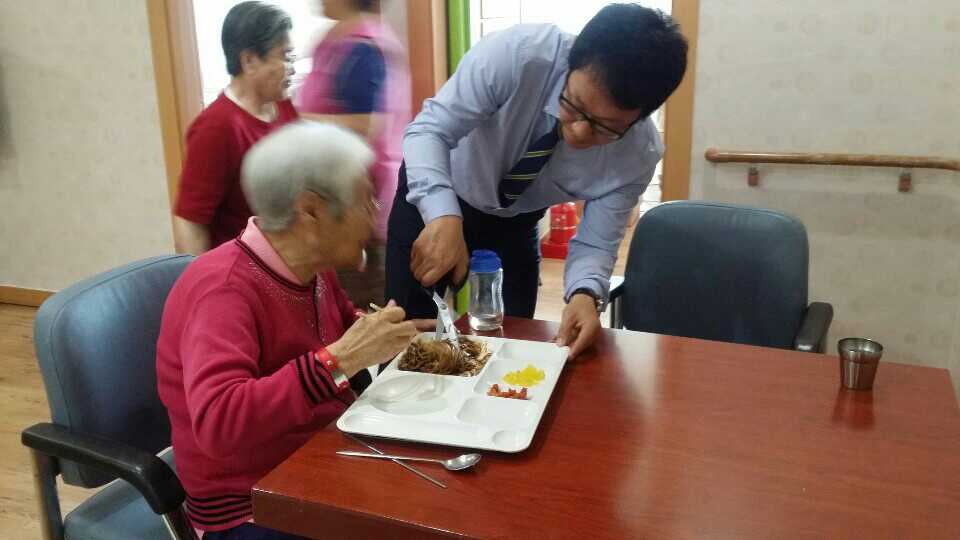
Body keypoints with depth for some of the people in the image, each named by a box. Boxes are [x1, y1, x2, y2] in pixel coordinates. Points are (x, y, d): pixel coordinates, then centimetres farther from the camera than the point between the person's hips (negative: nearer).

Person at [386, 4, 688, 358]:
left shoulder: (638, 153, -24)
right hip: (432, 196, -2)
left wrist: (586, 295, -38)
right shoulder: (515, 54, -35)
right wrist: (444, 218, -51)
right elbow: (430, 129, -34)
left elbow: (594, 244, -16)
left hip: (514, 222, 2)